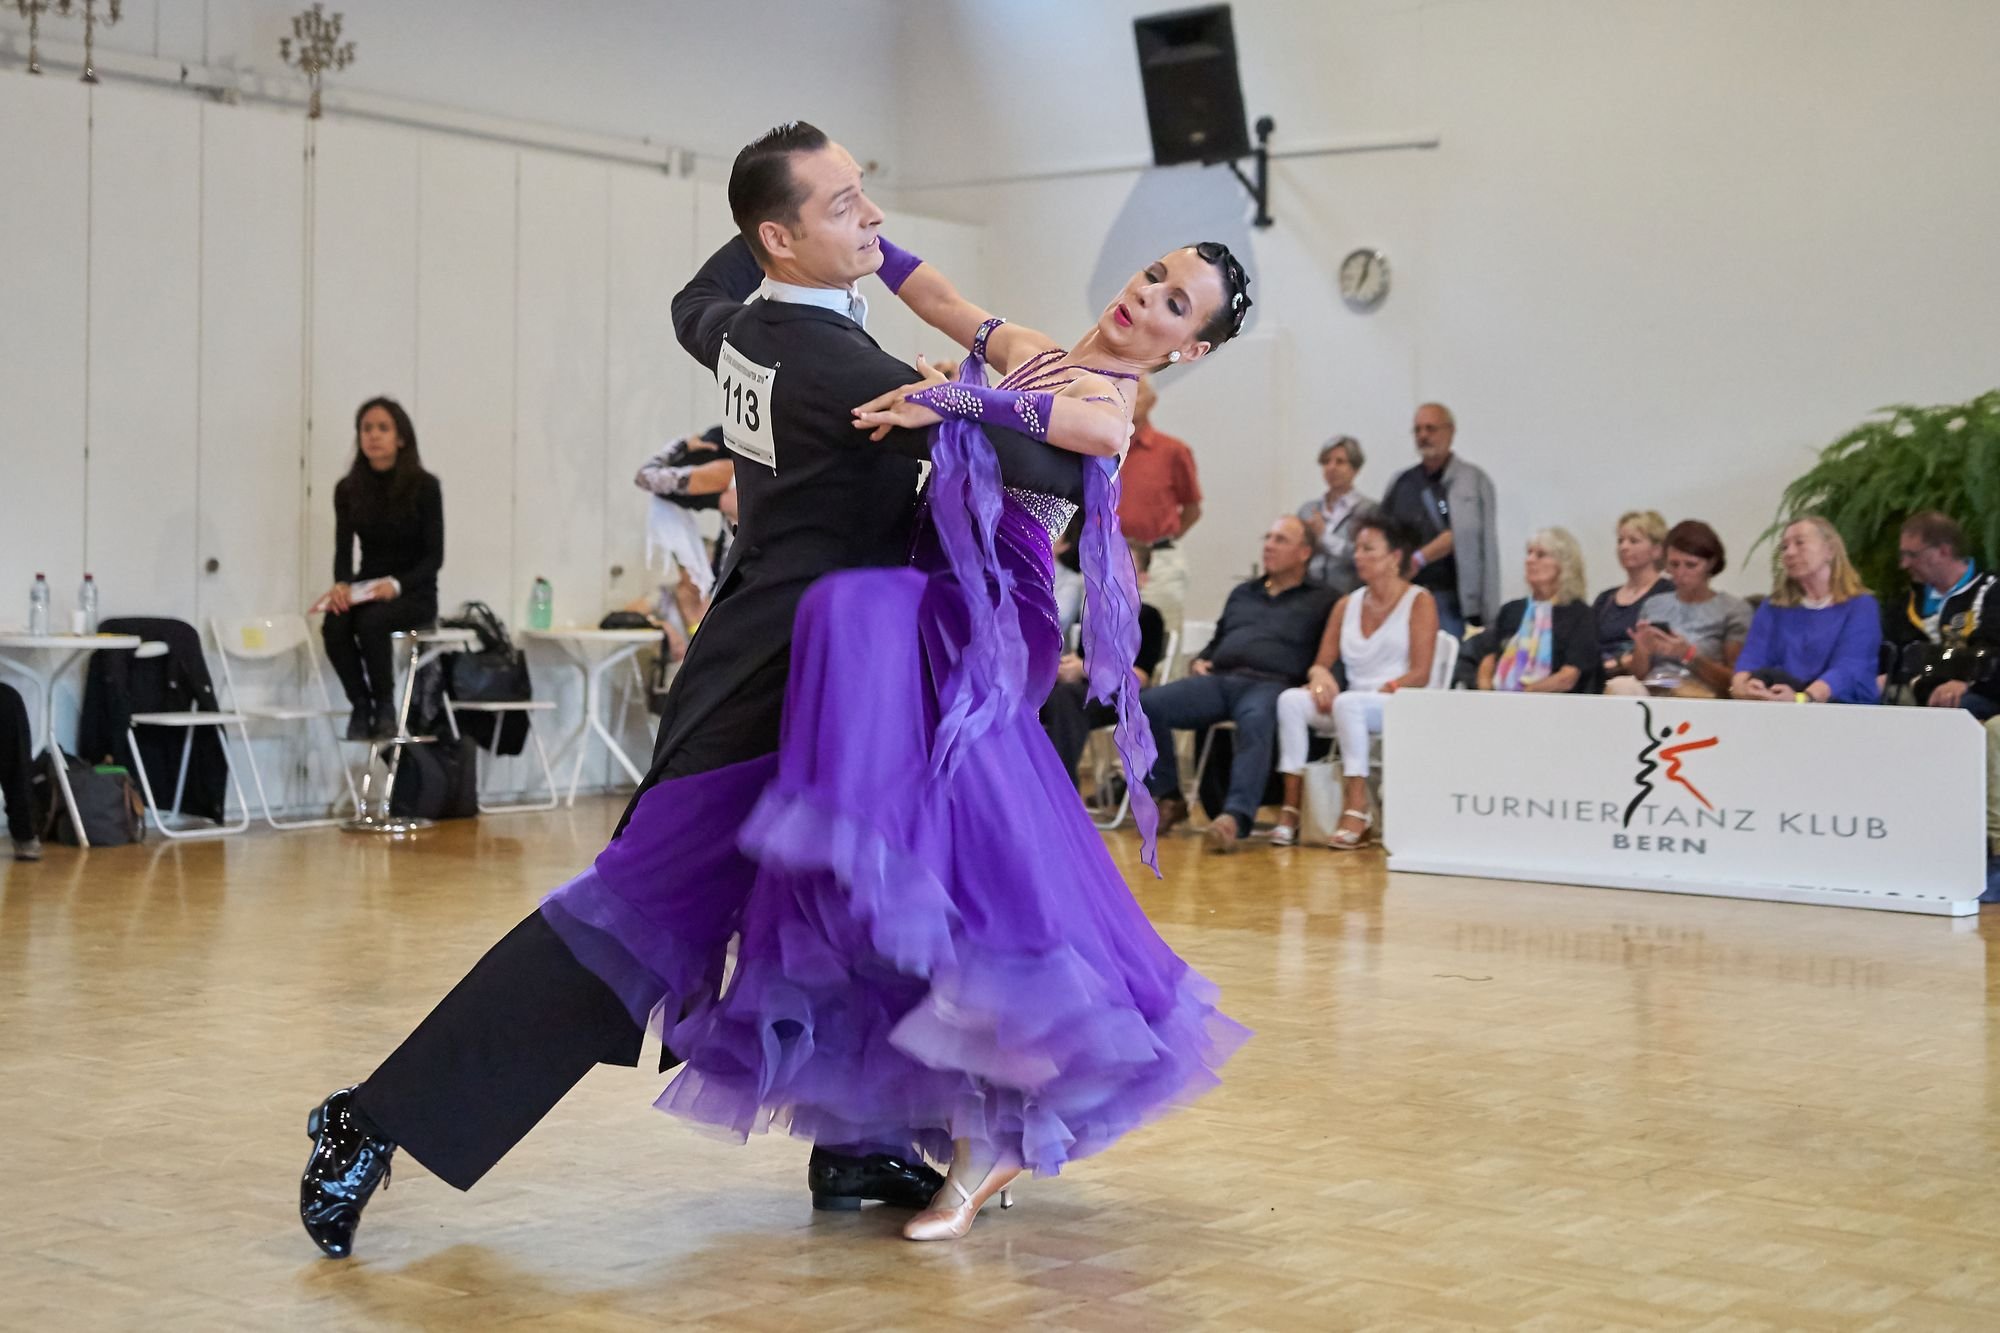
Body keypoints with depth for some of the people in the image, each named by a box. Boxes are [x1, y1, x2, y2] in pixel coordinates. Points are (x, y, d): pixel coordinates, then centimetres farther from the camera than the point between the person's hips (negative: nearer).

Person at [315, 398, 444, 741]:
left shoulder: (424, 487, -8)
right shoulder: (348, 489, 3)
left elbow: (434, 556, -10)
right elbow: (343, 549, 1)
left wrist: (396, 584, -27)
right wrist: (342, 585, -22)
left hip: (414, 594, -3)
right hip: (366, 589, 3)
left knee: (371, 622, -35)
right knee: (335, 624, -31)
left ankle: (385, 709, -16)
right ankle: (360, 706, -13)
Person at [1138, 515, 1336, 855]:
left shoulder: (1320, 601, 15)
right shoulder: (1241, 594, 32)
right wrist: (1198, 662, 13)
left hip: (1271, 685, -5)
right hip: (1218, 679, 5)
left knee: (1255, 721, -42)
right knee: (1149, 704, -21)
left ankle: (1235, 817, -56)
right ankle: (1169, 800, -9)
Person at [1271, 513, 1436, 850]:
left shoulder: (1419, 602, 1)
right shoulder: (1346, 605, 17)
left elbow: (1420, 674, -6)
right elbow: (1322, 662, 14)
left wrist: (1381, 691, -19)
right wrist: (1320, 675, -10)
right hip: (1352, 709, 5)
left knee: (1348, 703, -37)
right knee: (1291, 699, -23)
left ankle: (1357, 807, -34)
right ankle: (1291, 803, -30)